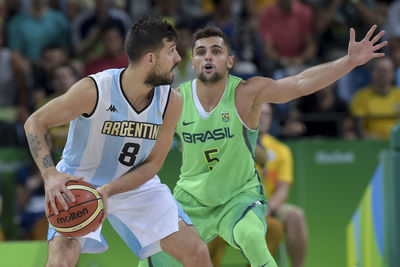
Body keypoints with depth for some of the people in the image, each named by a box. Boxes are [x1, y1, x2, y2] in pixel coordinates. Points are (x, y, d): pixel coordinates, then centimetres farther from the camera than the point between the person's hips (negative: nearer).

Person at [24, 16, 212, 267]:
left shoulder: (171, 102, -15)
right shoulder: (93, 90, -27)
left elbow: (152, 164, -8)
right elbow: (36, 122, -15)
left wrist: (107, 191, -25)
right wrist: (50, 174, -30)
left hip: (135, 184, 4)